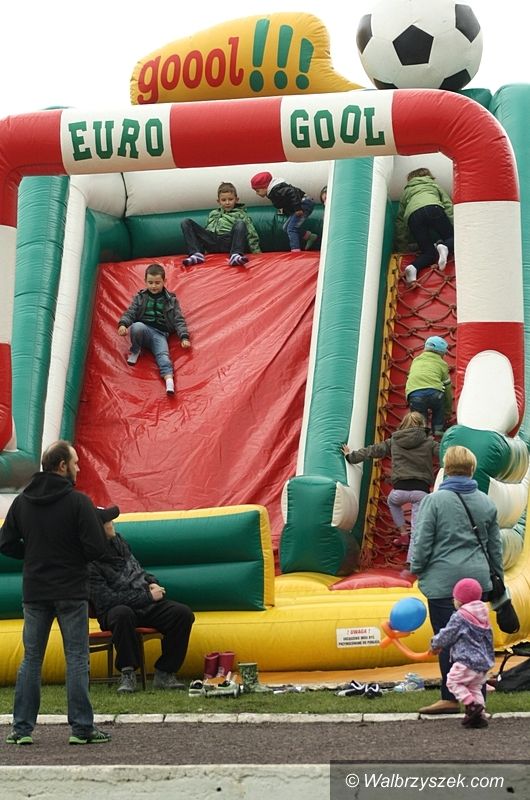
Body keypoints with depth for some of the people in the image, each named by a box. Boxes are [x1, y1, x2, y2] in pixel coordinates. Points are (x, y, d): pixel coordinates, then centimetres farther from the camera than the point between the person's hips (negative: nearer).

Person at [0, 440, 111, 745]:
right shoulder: (79, 501, -11)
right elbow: (97, 548, -16)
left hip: (34, 592, 4)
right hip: (71, 591, -4)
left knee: (31, 659, 10)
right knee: (77, 659, 2)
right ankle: (82, 728, 2)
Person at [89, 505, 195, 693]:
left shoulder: (117, 540, 8)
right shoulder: (90, 563, -16)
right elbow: (107, 599, -21)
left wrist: (152, 582, 5)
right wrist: (148, 597, -17)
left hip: (146, 603, 7)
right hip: (115, 610, -7)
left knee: (183, 613, -16)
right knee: (123, 614, -42)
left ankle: (164, 674, -9)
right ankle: (128, 673, -24)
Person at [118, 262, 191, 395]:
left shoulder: (171, 300, 14)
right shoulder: (140, 297, 15)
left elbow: (179, 320, 10)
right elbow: (130, 313, 8)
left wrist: (184, 337, -5)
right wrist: (123, 324, -15)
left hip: (160, 333, 0)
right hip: (143, 328, 0)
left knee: (163, 354, -29)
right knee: (137, 327, -37)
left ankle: (169, 379, -53)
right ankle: (135, 350, -7)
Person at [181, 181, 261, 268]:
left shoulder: (240, 214, 20)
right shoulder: (213, 214, 31)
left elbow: (251, 234, 10)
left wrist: (257, 253, -3)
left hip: (229, 242, -3)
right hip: (212, 242, 3)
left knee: (240, 223, -31)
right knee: (186, 223, -8)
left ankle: (236, 255, -52)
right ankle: (196, 254, -30)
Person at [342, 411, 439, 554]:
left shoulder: (394, 441, 14)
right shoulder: (428, 442, 8)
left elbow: (372, 450, 19)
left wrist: (352, 456, 31)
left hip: (400, 489, 2)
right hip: (421, 490, -2)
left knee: (392, 502, 37)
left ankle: (403, 534, 30)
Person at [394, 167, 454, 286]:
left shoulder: (406, 191, 39)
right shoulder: (434, 185, 35)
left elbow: (400, 219, 32)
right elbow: (448, 205, 18)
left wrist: (400, 245, 33)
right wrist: (455, 227, 11)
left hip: (413, 216, 2)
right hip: (433, 208, -2)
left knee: (428, 251, 8)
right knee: (453, 238, 12)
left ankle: (414, 267, -24)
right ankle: (445, 246, -24)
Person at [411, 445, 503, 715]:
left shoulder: (435, 500, -8)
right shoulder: (486, 502, 7)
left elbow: (422, 541, -8)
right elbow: (495, 546, 15)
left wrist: (417, 570, 7)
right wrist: (497, 576, 25)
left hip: (443, 580, -5)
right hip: (478, 578, 5)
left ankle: (450, 698, 2)